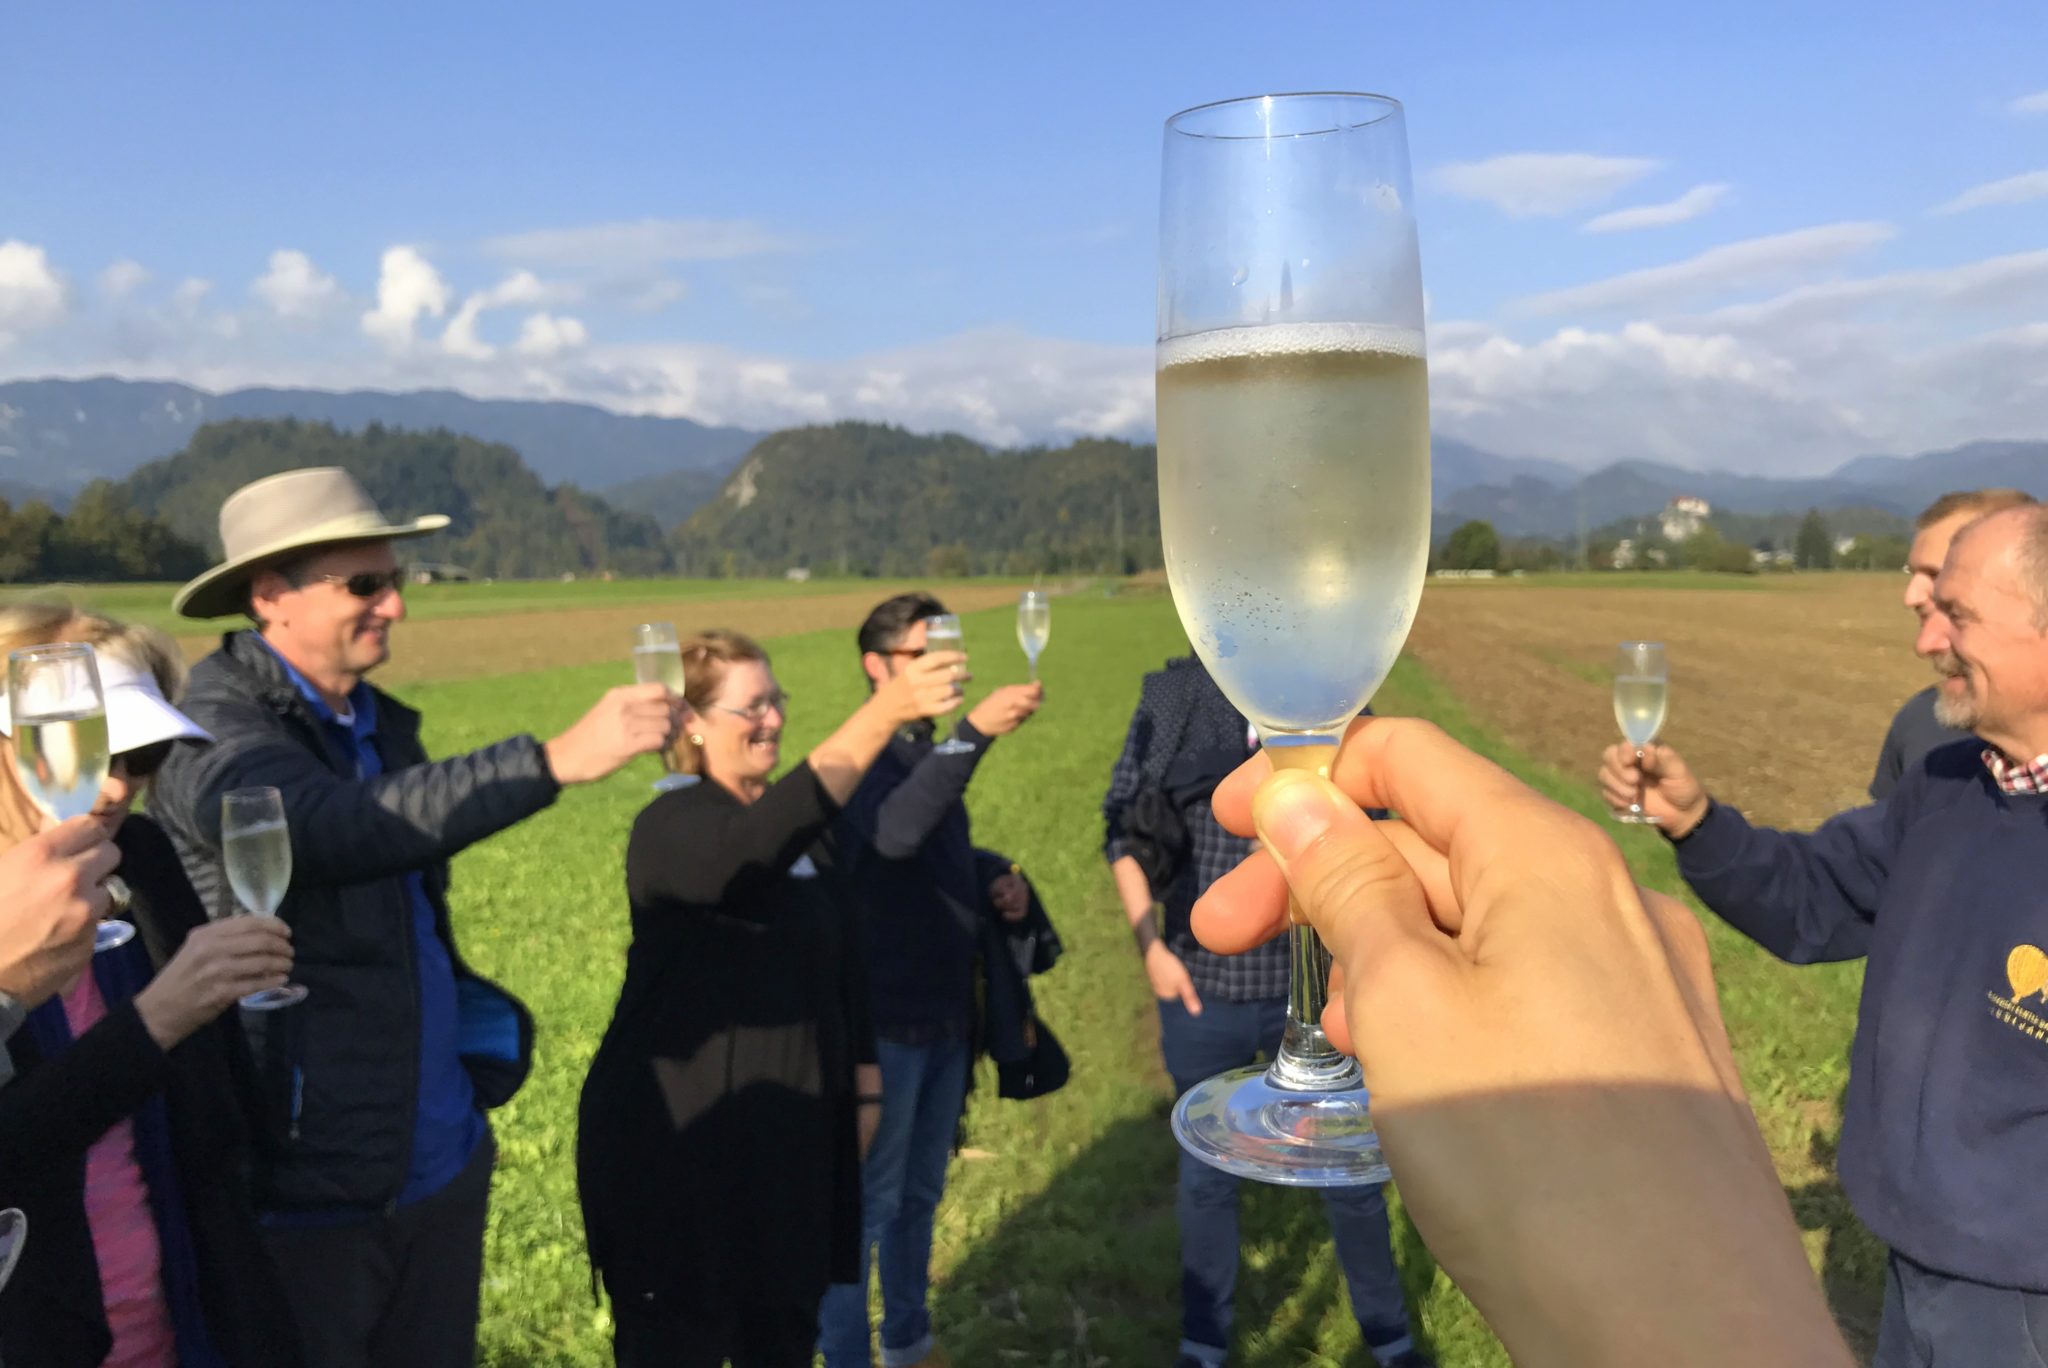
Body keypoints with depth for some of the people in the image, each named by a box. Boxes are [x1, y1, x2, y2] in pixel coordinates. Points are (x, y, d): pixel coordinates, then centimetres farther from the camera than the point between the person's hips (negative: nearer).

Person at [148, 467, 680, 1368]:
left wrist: (482, 1048, 10)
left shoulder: (384, 724, 9)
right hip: (305, 1186, -7)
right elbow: (330, 826, -35)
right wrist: (555, 760, -42)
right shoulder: (214, 733, -14)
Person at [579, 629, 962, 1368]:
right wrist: (882, 713, -47)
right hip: (679, 1134, -7)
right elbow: (755, 849, -39)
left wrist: (865, 1082, 12)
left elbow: (845, 955, 14)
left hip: (789, 1127, 7)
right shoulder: (671, 827, -16)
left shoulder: (802, 826, 8)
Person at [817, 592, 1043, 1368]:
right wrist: (975, 731, -49)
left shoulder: (933, 756, 10)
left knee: (920, 1193, 20)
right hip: (883, 1019, -8)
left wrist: (993, 890, 1)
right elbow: (893, 836, -39)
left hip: (944, 1014, 8)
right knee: (867, 1201, 4)